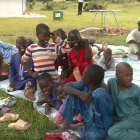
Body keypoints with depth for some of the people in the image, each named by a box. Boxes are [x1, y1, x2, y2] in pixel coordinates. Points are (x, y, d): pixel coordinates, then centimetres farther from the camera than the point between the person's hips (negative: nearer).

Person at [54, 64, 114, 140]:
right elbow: (65, 87, -12)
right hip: (89, 118, 6)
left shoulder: (100, 96, -34)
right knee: (72, 94, -9)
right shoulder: (86, 85, -13)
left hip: (101, 126, -6)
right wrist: (80, 93, -28)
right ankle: (65, 125, 0)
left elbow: (107, 119, -27)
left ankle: (79, 128, -3)